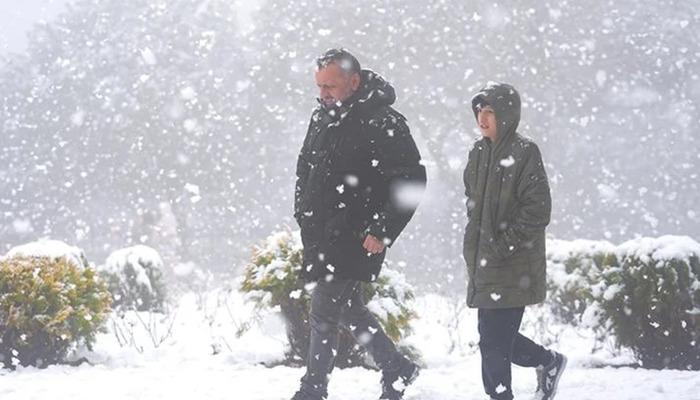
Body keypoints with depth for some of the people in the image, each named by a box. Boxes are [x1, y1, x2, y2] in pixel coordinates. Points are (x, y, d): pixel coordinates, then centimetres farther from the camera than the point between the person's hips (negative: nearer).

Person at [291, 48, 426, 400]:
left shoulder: (383, 125, -15)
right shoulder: (322, 117, 10)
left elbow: (411, 180, -17)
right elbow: (305, 168, 23)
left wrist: (382, 233, -19)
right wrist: (303, 214, 13)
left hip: (353, 240, -8)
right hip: (320, 238, 8)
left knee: (323, 315, -5)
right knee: (349, 310, 16)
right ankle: (396, 370, 30)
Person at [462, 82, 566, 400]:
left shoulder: (525, 153, -11)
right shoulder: (479, 152, 11)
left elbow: (537, 211, -14)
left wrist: (503, 246, -15)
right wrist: (475, 247, 12)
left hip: (513, 269, -7)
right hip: (483, 262, 8)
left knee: (494, 341, -9)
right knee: (496, 337, 14)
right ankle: (549, 362, 36)